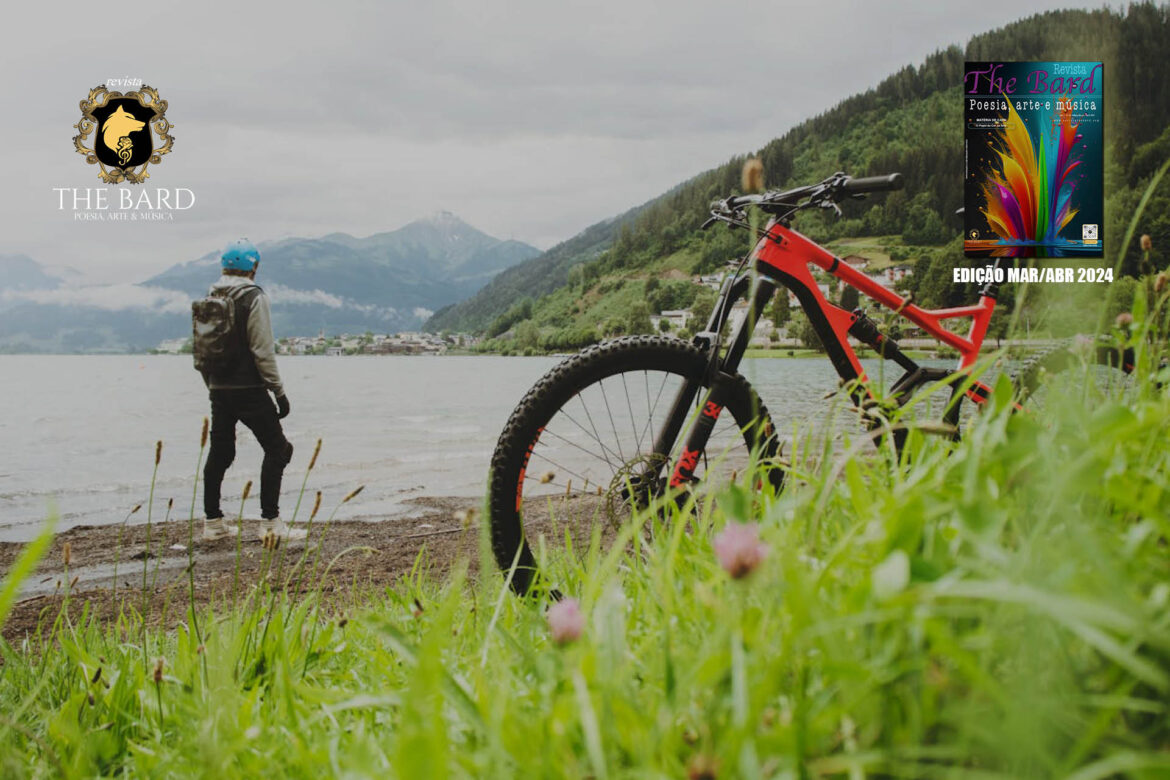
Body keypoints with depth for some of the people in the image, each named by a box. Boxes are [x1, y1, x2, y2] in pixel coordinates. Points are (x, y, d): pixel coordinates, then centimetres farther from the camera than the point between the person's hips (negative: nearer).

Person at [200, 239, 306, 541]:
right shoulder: (254, 298, -10)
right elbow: (263, 351, -15)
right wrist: (279, 391, -10)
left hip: (219, 389, 7)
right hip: (249, 389, -7)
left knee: (219, 452, 14)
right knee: (277, 448, 0)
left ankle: (212, 521, 19)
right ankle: (270, 522, -4)